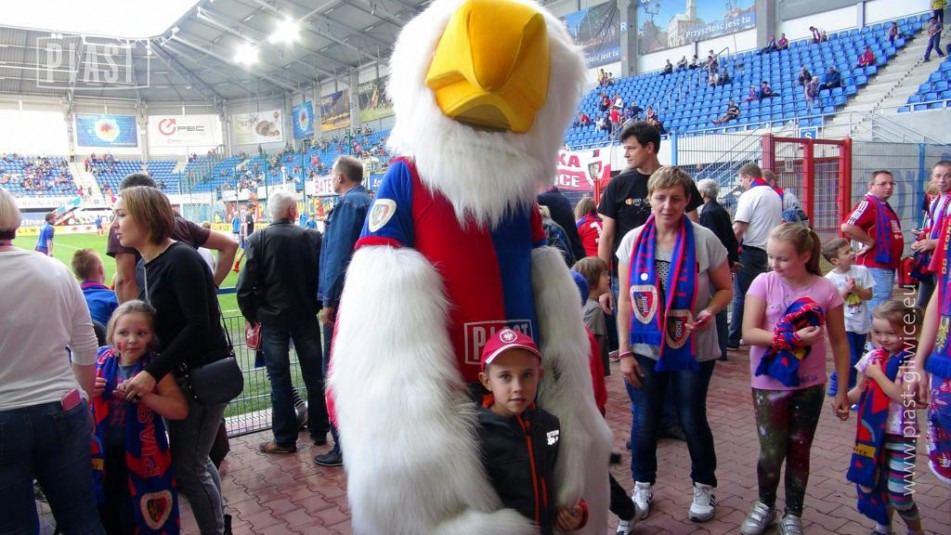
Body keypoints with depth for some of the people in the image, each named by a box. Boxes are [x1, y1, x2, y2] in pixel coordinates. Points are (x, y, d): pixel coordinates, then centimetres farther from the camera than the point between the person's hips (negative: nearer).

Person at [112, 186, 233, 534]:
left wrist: (153, 372, -24)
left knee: (187, 468, -2)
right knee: (194, 460, 19)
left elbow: (198, 326, -24)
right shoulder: (148, 264, 7)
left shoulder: (180, 260, -19)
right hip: (180, 374, 9)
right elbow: (155, 322, 11)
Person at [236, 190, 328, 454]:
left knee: (279, 380, 7)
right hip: (306, 315, 2)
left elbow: (245, 286, -9)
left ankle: (284, 439, 15)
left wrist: (252, 315, 4)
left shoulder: (257, 239, -8)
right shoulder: (312, 237, -5)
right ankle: (319, 431, 25)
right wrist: (319, 305, 10)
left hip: (272, 317, -1)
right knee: (314, 376, 13)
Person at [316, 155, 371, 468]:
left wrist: (328, 301, -16)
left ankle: (344, 446, 2)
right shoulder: (371, 203, 14)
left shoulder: (348, 204, -12)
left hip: (344, 300, -9)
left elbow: (338, 255, -18)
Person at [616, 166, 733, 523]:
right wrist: (624, 352, -3)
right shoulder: (633, 241, -3)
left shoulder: (704, 240, -9)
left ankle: (704, 486, 35)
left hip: (693, 350, -1)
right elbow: (625, 299, -1)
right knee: (644, 422, 10)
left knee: (692, 420, 10)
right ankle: (643, 485, 33)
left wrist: (709, 312, -21)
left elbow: (725, 289, 1)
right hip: (644, 349, 2)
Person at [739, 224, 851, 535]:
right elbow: (749, 333, -16)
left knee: (799, 452, 13)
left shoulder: (825, 290, -8)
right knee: (771, 453, 3)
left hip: (809, 385, 1)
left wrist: (842, 391, 1)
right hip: (769, 384, -1)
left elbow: (839, 342, 0)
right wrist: (794, 338, -26)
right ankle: (765, 506, 31)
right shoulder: (763, 283, -11)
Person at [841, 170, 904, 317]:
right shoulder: (868, 203, -15)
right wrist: (869, 242, -20)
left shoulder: (885, 206, 15)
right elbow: (847, 227, -31)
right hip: (875, 267, -10)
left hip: (888, 267, 10)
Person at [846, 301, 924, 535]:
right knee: (869, 482, 15)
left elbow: (902, 396, -25)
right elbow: (861, 390, 9)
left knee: (898, 491, -2)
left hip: (900, 435, -6)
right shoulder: (873, 357, 2)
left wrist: (877, 374, -18)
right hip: (873, 432, 6)